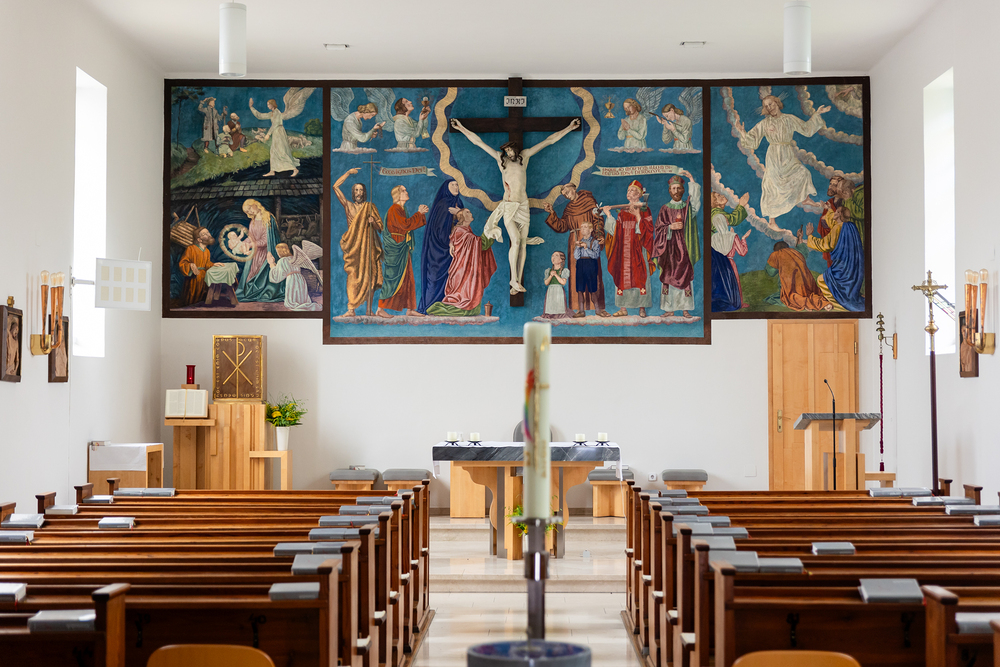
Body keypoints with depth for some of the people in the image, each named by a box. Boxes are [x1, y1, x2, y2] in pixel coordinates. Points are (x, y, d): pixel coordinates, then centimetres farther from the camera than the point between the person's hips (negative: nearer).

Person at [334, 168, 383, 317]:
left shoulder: (370, 207, 11)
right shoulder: (348, 205, 11)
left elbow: (380, 226, 10)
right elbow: (335, 187, 8)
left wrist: (373, 223, -11)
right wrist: (348, 173, 10)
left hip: (368, 245, 1)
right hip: (354, 245, -1)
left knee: (369, 276, -1)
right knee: (353, 276, -9)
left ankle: (369, 309, 3)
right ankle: (351, 310, -13)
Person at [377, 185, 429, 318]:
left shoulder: (401, 210, 15)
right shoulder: (394, 210, -13)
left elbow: (408, 225, 16)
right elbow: (406, 225, -22)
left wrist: (421, 213, 7)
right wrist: (419, 213, -14)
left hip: (403, 249, 9)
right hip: (395, 249, -9)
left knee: (407, 279, 9)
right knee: (393, 279, -7)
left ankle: (409, 309, 12)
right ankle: (380, 309, -3)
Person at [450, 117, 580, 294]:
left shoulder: (524, 156, 9)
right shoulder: (501, 159, 6)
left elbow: (549, 140, 12)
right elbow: (478, 141, 8)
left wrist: (568, 128, 15)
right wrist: (462, 128, 8)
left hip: (523, 205, 2)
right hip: (508, 206, -2)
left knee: (522, 244, -1)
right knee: (516, 241, -17)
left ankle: (517, 282, 2)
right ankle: (514, 279, -10)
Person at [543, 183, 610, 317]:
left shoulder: (589, 201, 3)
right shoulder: (568, 208, 16)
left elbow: (598, 220, -5)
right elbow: (562, 227, 11)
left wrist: (600, 236, -19)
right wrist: (552, 213, 4)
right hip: (575, 244, 4)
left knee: (594, 274, -7)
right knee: (577, 275, -1)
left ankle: (598, 307, -5)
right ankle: (580, 309, 0)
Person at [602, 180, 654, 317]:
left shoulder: (644, 209, 2)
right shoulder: (623, 212, 15)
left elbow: (646, 229, -9)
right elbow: (615, 230, 8)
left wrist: (637, 215, -17)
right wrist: (608, 215, 4)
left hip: (637, 249, -4)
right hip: (623, 248, 4)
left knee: (639, 276, -7)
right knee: (623, 276, 1)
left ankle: (642, 308, -4)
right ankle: (623, 308, 4)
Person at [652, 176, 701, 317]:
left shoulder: (688, 207, 6)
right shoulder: (665, 209, 4)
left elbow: (693, 229, 3)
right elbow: (658, 229, -1)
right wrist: (670, 227, -14)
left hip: (684, 246, 0)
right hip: (670, 247, 0)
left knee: (685, 276, -1)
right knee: (669, 277, -1)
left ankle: (685, 308, 3)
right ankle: (670, 308, 5)